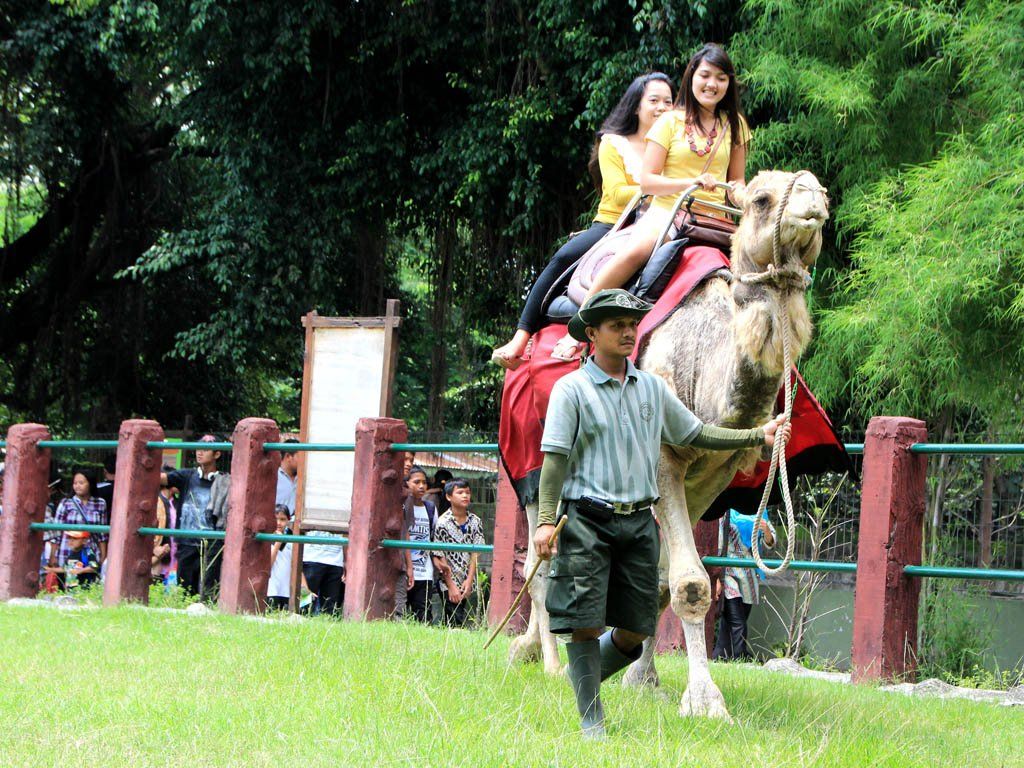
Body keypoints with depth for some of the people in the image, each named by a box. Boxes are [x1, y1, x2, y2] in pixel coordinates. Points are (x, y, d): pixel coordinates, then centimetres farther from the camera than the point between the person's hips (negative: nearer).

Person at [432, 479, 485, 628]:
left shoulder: (475, 522, 4)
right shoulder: (443, 523, -8)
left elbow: (475, 553, 2)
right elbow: (439, 558, -8)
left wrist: (469, 580, -8)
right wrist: (451, 586, -10)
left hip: (466, 583, 4)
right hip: (448, 583, -4)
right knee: (455, 623, -10)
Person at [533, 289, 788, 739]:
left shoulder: (652, 388, 14)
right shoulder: (571, 389, -2)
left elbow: (695, 435, 21)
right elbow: (555, 458, -7)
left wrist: (758, 436, 14)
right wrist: (546, 520, -16)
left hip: (638, 522, 5)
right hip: (587, 520, -5)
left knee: (635, 630, 5)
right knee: (586, 624, -5)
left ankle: (583, 679, 29)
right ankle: (591, 721, 5)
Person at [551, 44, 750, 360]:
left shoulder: (734, 124, 16)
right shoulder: (670, 122, 5)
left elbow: (737, 181, 21)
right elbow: (646, 181, 0)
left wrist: (743, 196, -3)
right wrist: (691, 183, -15)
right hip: (667, 212, -3)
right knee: (634, 252, -35)